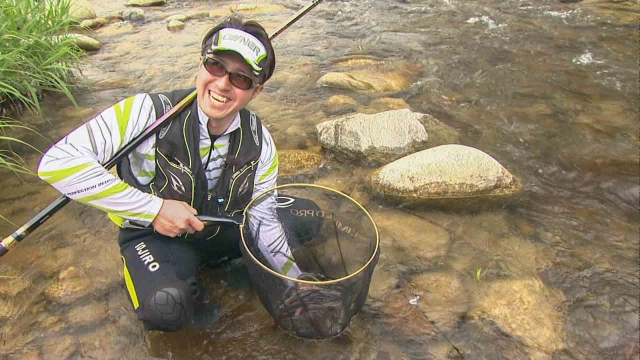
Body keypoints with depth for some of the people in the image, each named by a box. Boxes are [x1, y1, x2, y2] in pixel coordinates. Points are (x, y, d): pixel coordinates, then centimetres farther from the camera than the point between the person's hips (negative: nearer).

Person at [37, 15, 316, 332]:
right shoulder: (149, 112, -28)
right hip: (154, 234, -4)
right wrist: (153, 209, -33)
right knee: (166, 307, -35)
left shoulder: (258, 142, -13)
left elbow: (263, 220, -5)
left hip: (224, 227, 5)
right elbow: (57, 163, -34)